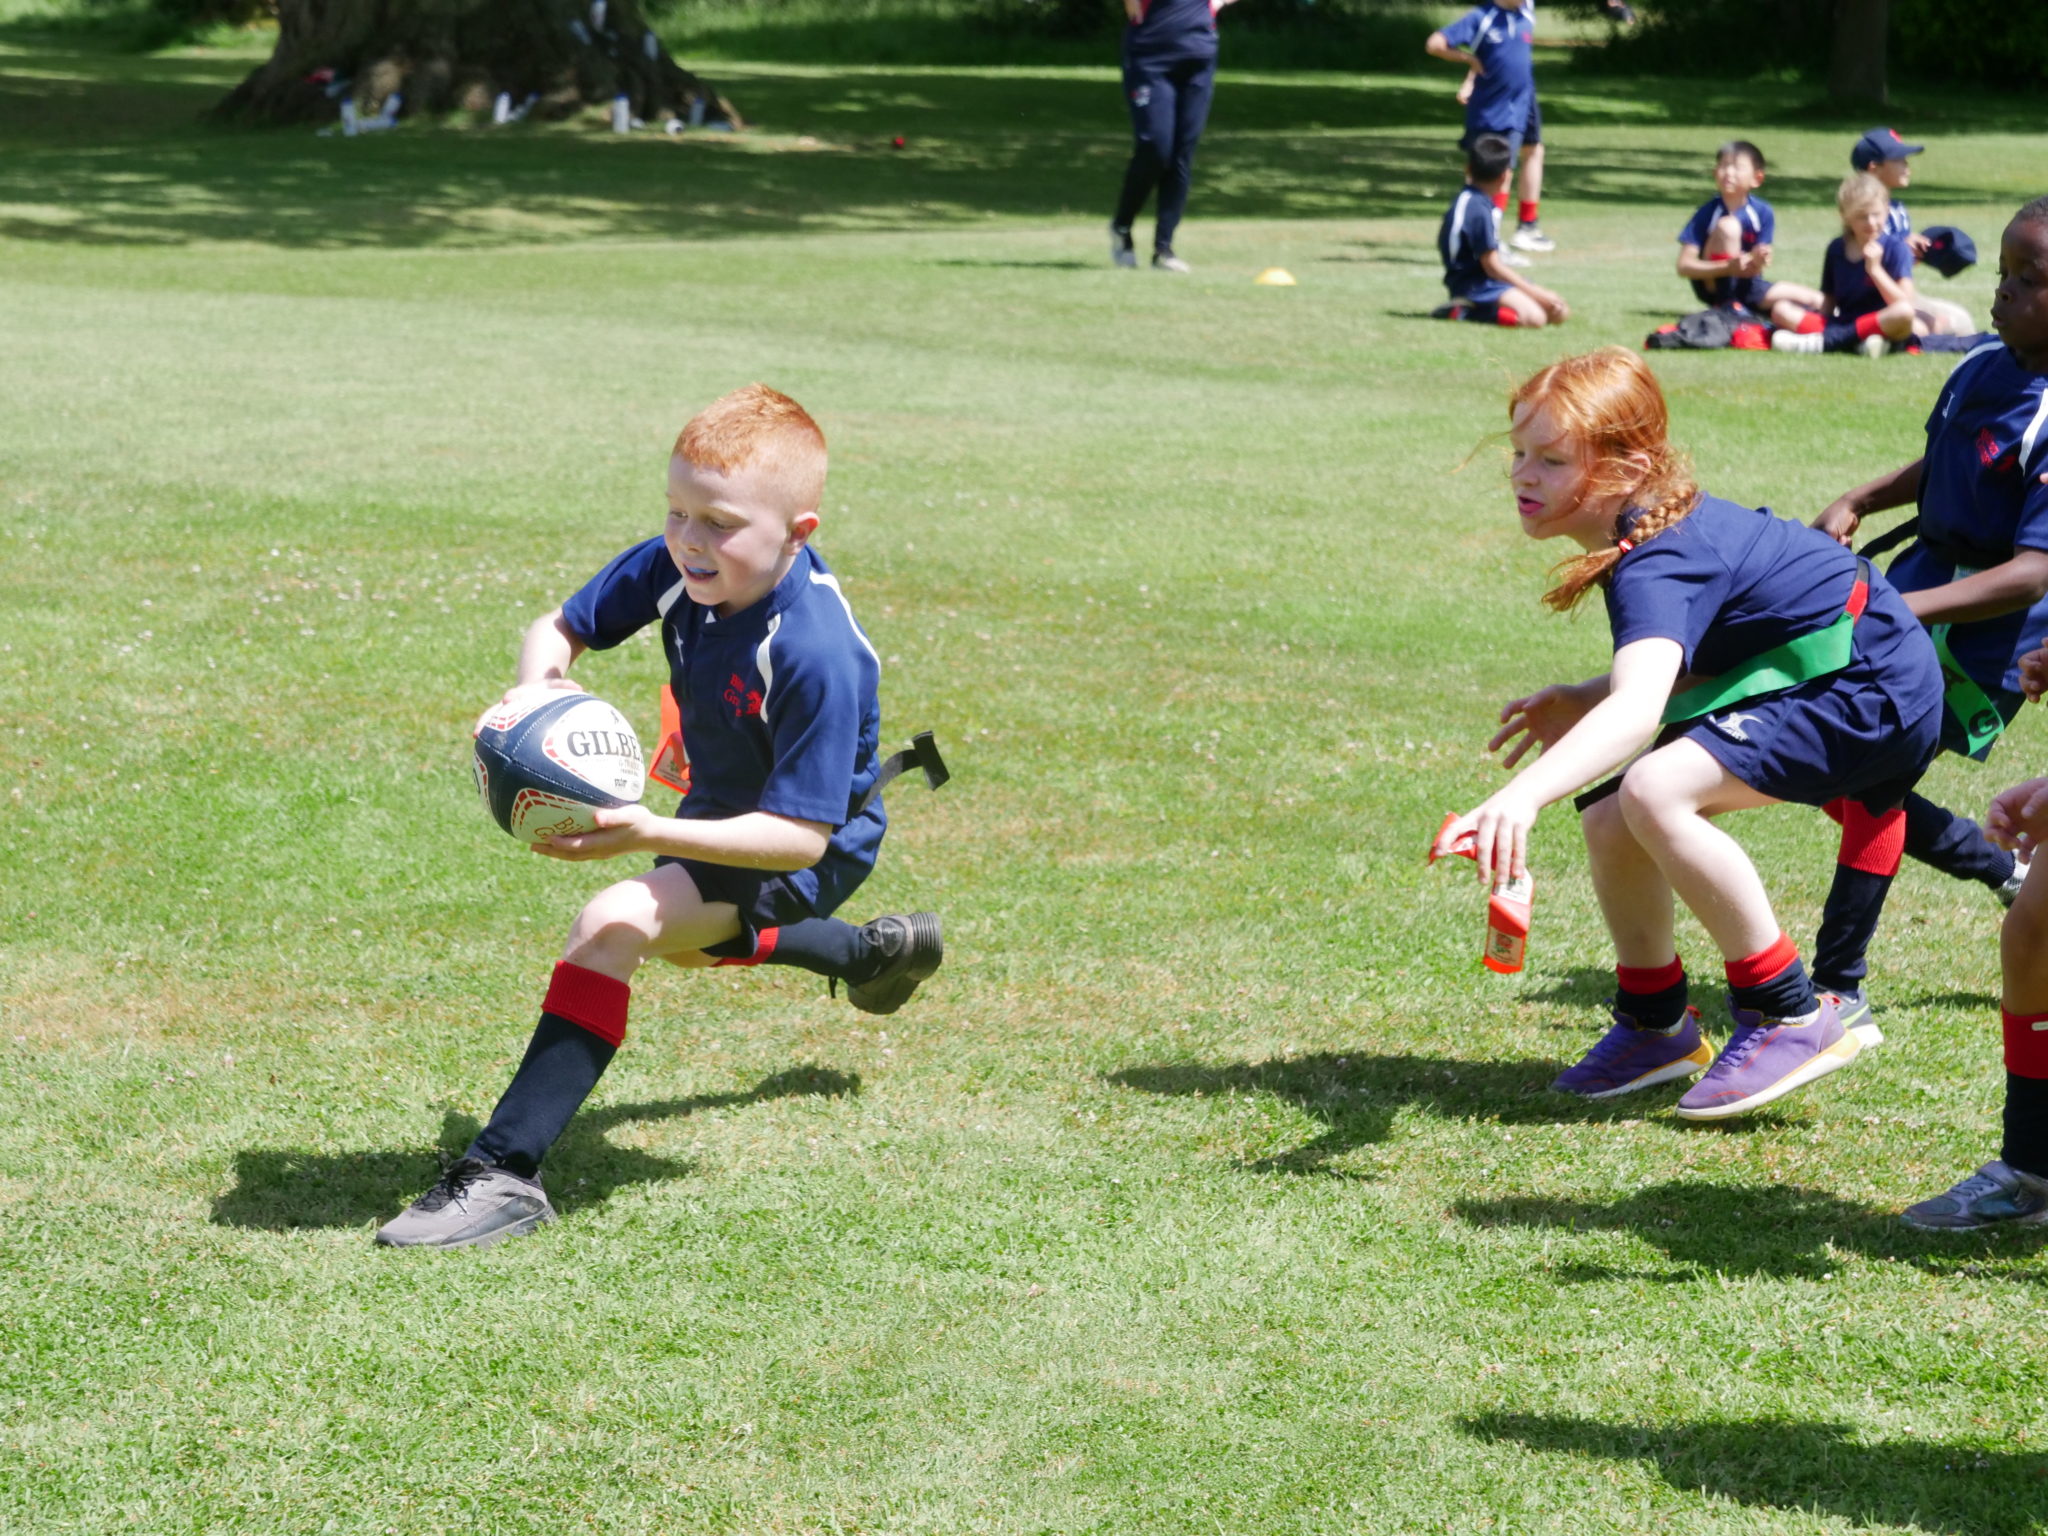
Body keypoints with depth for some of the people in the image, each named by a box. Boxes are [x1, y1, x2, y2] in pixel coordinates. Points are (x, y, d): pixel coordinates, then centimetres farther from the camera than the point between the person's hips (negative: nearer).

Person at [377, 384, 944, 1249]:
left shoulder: (815, 652, -39)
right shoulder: (677, 567, -21)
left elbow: (801, 833, -39)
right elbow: (560, 628, -7)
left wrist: (654, 834, -50)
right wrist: (537, 686, -32)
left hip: (803, 852, -9)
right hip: (721, 805, 9)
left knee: (616, 925, -31)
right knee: (677, 942, 39)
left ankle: (505, 1173, -31)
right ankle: (877, 953, 64)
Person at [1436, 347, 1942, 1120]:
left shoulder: (1658, 565, -28)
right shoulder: (1665, 525, 2)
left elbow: (1638, 710, -47)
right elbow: (1681, 664, 15)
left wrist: (1523, 794, -62)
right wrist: (1580, 701, -1)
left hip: (1869, 688, -10)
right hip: (1805, 679, 10)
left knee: (1656, 792, -29)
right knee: (1609, 821, 3)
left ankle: (1792, 1018, -16)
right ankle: (1656, 1024, 26)